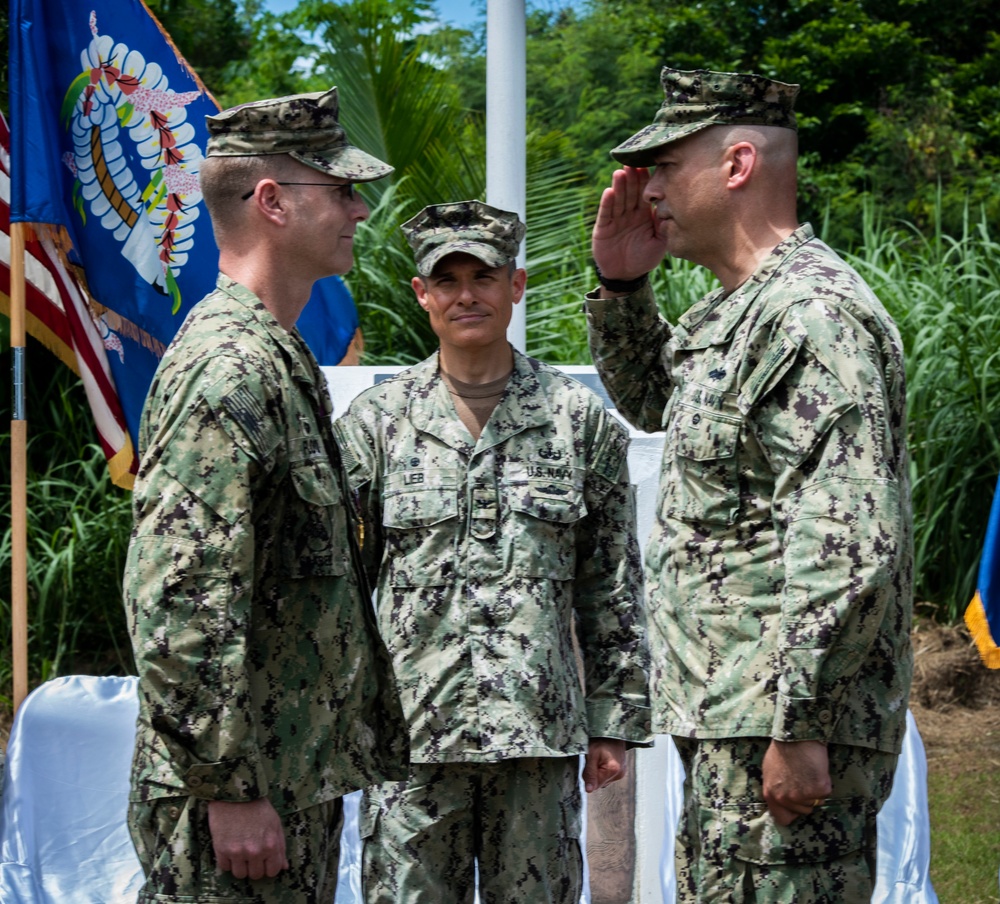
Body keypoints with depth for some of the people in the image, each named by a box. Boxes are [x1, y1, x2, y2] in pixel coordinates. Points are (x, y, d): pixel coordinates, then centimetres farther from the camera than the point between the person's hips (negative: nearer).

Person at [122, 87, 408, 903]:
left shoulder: (283, 361, 16)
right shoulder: (229, 372, -17)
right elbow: (178, 607, -24)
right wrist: (228, 790, -23)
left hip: (299, 787, 10)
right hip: (239, 796, -10)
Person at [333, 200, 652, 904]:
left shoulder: (579, 418, 6)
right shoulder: (375, 422, 5)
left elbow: (613, 588, 8)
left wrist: (615, 724, 5)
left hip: (541, 732, 0)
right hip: (411, 731, 0)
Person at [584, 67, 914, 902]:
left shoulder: (814, 314, -18)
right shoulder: (736, 312, 15)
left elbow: (850, 548, -24)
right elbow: (651, 399, 35)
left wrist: (795, 725, -25)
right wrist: (621, 286, 16)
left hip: (781, 725, -11)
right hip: (730, 712, 11)